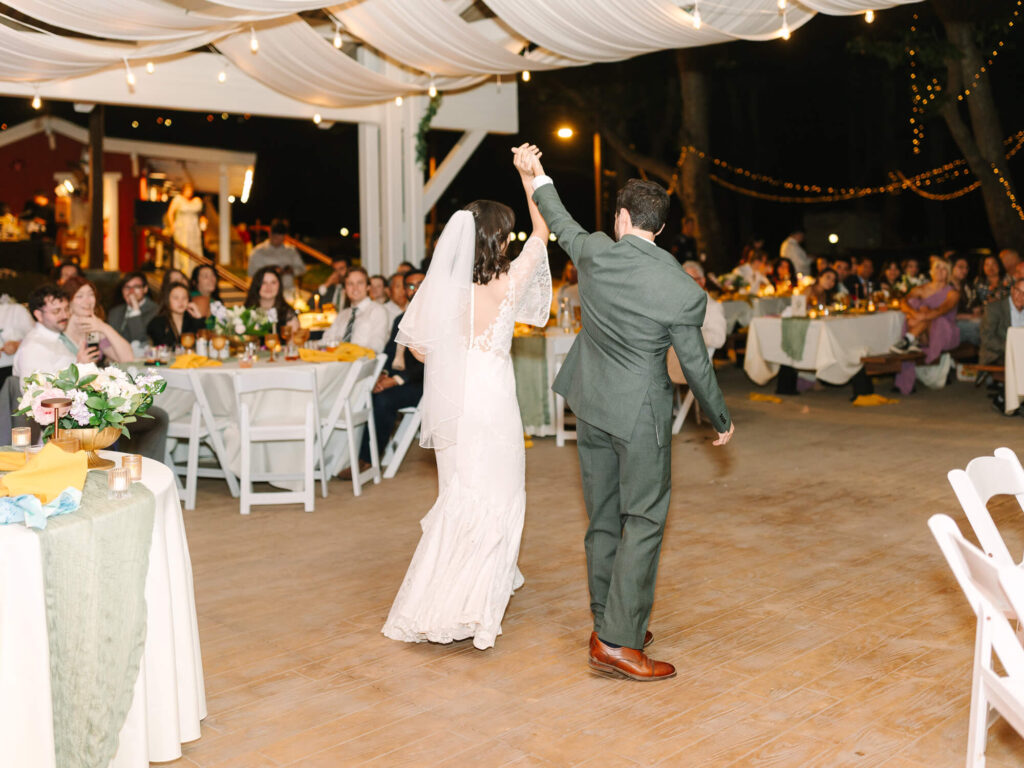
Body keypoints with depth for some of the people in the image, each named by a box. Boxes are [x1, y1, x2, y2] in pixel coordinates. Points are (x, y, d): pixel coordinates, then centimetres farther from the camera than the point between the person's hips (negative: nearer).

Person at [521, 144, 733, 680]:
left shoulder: (594, 254, -8)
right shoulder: (684, 292, -16)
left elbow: (563, 227, 14)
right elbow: (696, 366, -7)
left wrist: (537, 177, 33)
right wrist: (721, 420, 10)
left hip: (590, 405, 5)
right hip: (640, 413, -5)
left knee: (604, 520, 14)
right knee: (643, 522, 2)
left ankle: (608, 623, 26)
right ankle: (617, 641, 0)